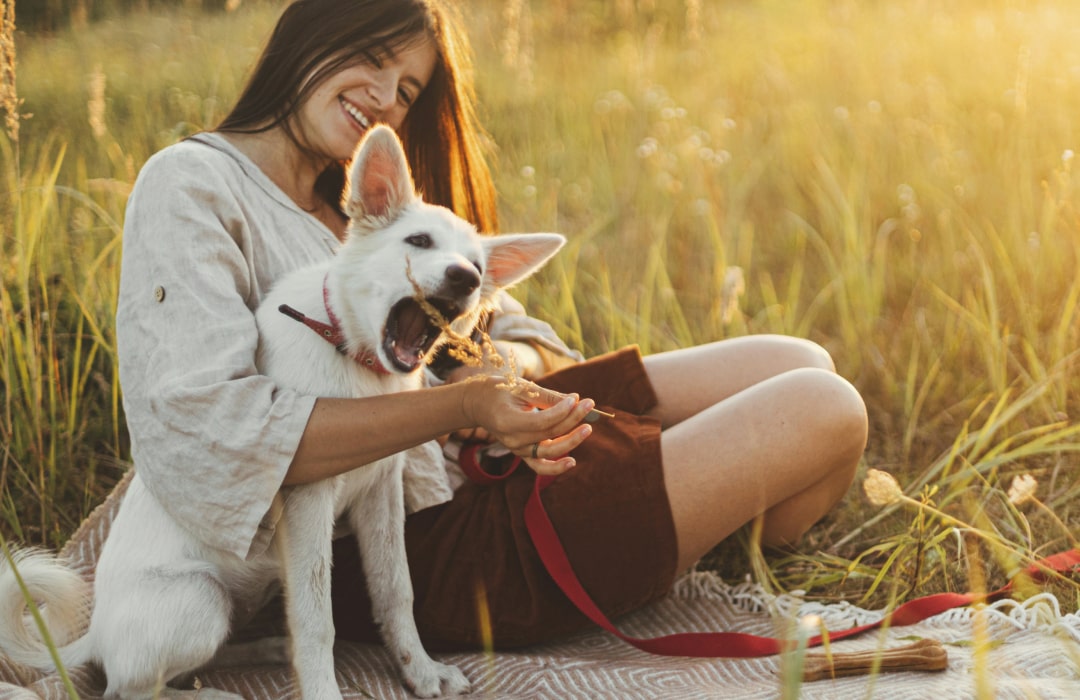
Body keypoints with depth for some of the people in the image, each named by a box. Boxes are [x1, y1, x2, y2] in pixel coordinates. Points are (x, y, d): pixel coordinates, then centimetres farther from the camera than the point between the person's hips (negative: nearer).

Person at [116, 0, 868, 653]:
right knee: (825, 413, -8)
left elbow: (507, 327, 14)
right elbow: (194, 430, -27)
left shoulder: (357, 208, 17)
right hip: (430, 549, -9)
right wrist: (462, 405, -30)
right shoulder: (192, 184, -11)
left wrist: (502, 361, -14)